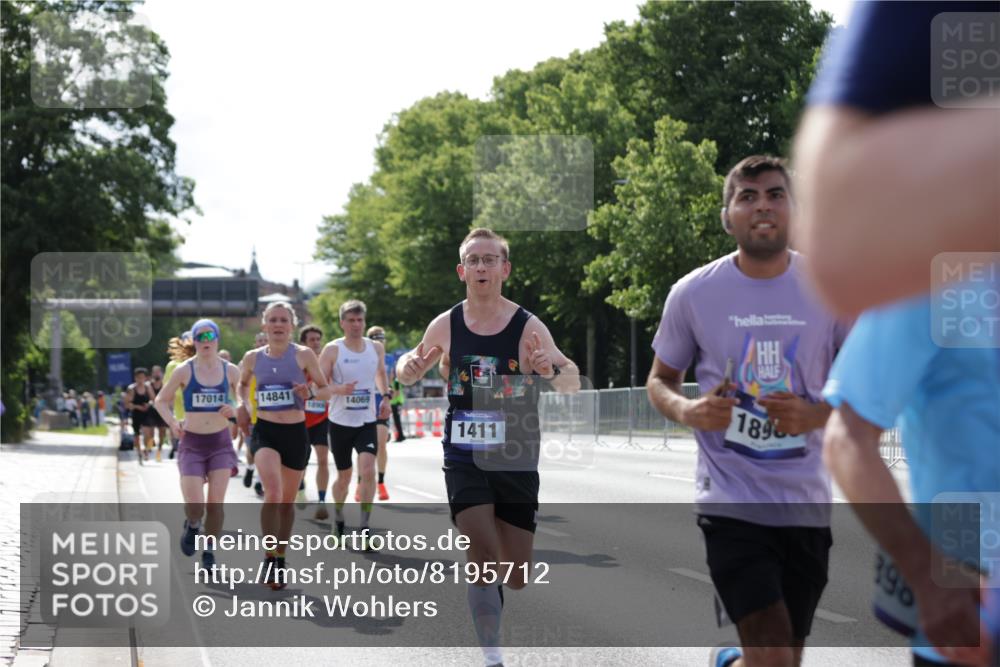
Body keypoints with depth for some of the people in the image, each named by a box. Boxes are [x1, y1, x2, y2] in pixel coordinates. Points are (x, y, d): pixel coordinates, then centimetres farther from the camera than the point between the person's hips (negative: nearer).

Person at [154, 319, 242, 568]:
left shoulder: (230, 371, 1)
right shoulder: (184, 371, -4)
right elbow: (160, 400, 7)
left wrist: (235, 411, -9)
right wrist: (172, 422, -10)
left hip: (221, 442, 1)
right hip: (192, 444, -1)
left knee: (216, 502, -4)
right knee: (195, 506, -10)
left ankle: (209, 552, 14)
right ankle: (192, 525, 27)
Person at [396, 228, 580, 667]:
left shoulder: (528, 327, -8)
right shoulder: (445, 326, -1)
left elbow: (573, 384, -5)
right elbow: (411, 368, 15)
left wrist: (552, 370, -28)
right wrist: (408, 366, -10)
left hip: (516, 461, 0)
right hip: (464, 457, 0)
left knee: (517, 576, 6)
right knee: (483, 552, -18)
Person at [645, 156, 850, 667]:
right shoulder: (693, 293, -4)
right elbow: (660, 381, 8)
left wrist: (815, 415, -15)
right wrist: (686, 411, -14)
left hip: (807, 505, 3)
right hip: (731, 503, -2)